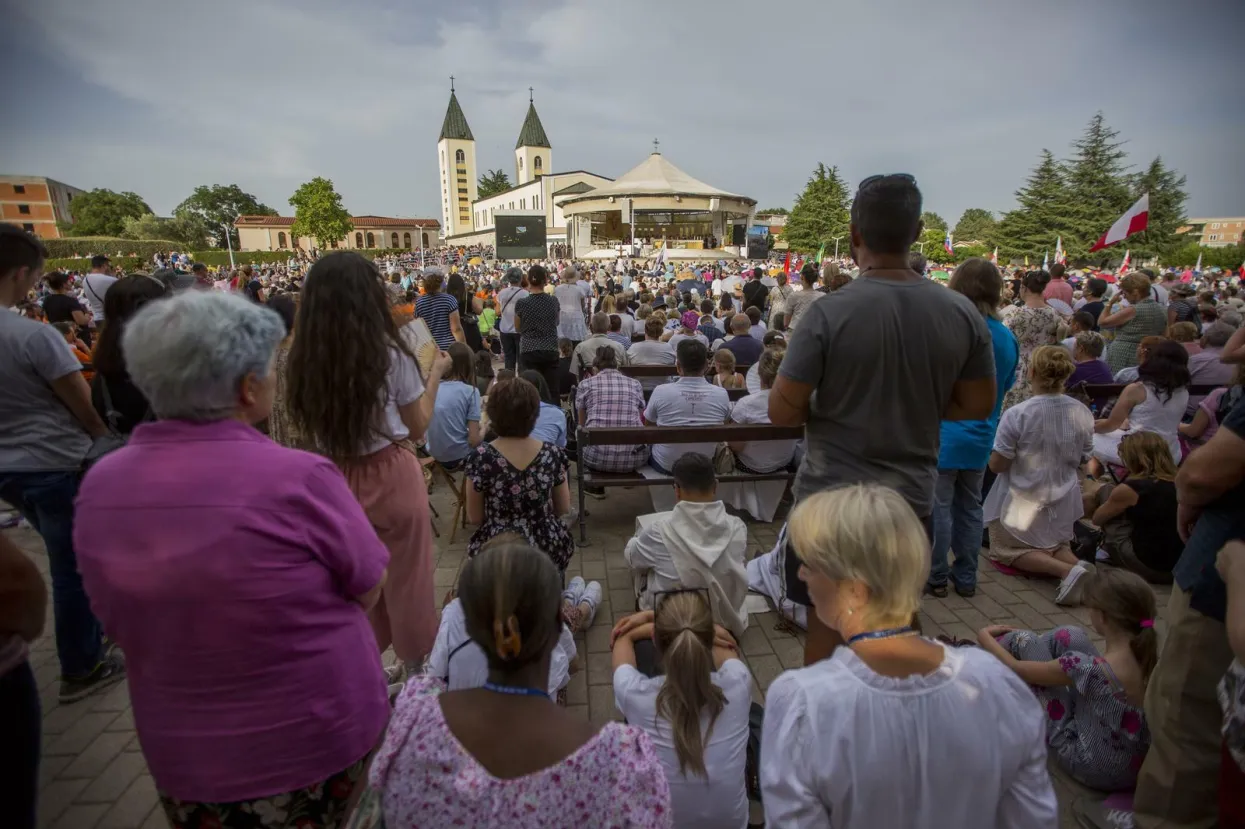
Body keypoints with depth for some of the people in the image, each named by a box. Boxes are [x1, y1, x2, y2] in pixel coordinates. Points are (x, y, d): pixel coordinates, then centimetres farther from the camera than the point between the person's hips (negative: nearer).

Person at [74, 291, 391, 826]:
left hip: (181, 755, 4)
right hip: (320, 740, -4)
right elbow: (367, 591, -14)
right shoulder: (297, 478, -28)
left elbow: (119, 620, 4)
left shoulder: (99, 486, -10)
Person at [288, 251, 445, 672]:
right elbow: (418, 426, -5)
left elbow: (308, 427, 7)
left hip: (333, 481, 4)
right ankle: (417, 664, 33)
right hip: (391, 478, -4)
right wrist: (435, 373, 6)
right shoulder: (389, 353, -16)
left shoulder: (303, 358, -7)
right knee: (406, 577, 15)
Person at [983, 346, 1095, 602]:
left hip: (1023, 502, -5)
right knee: (1057, 544, 29)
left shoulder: (1016, 415, -24)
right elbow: (1081, 461, 7)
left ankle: (1067, 571, -12)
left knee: (1006, 550, 14)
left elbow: (997, 465, -18)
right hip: (1062, 501, 6)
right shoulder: (1083, 414, -7)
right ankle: (1077, 565, -5)